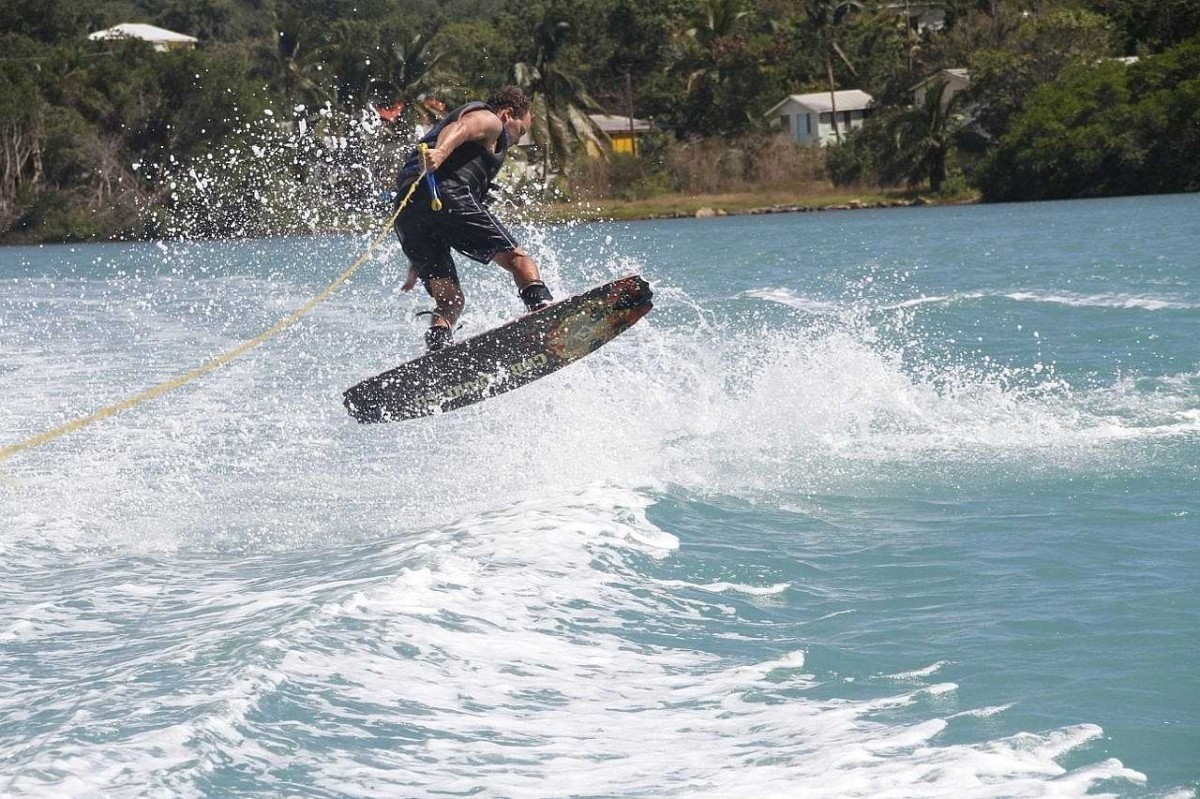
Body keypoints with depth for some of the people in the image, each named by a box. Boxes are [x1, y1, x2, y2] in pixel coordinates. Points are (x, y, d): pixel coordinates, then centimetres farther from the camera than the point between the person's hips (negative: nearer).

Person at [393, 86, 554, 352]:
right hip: (447, 195, -7)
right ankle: (542, 306, -31)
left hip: (406, 211, 7)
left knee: (450, 300, 3)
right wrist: (440, 152, -32)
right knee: (515, 257, -7)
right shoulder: (489, 120, 16)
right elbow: (460, 129, -11)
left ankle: (438, 350, -20)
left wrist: (417, 264, 42)